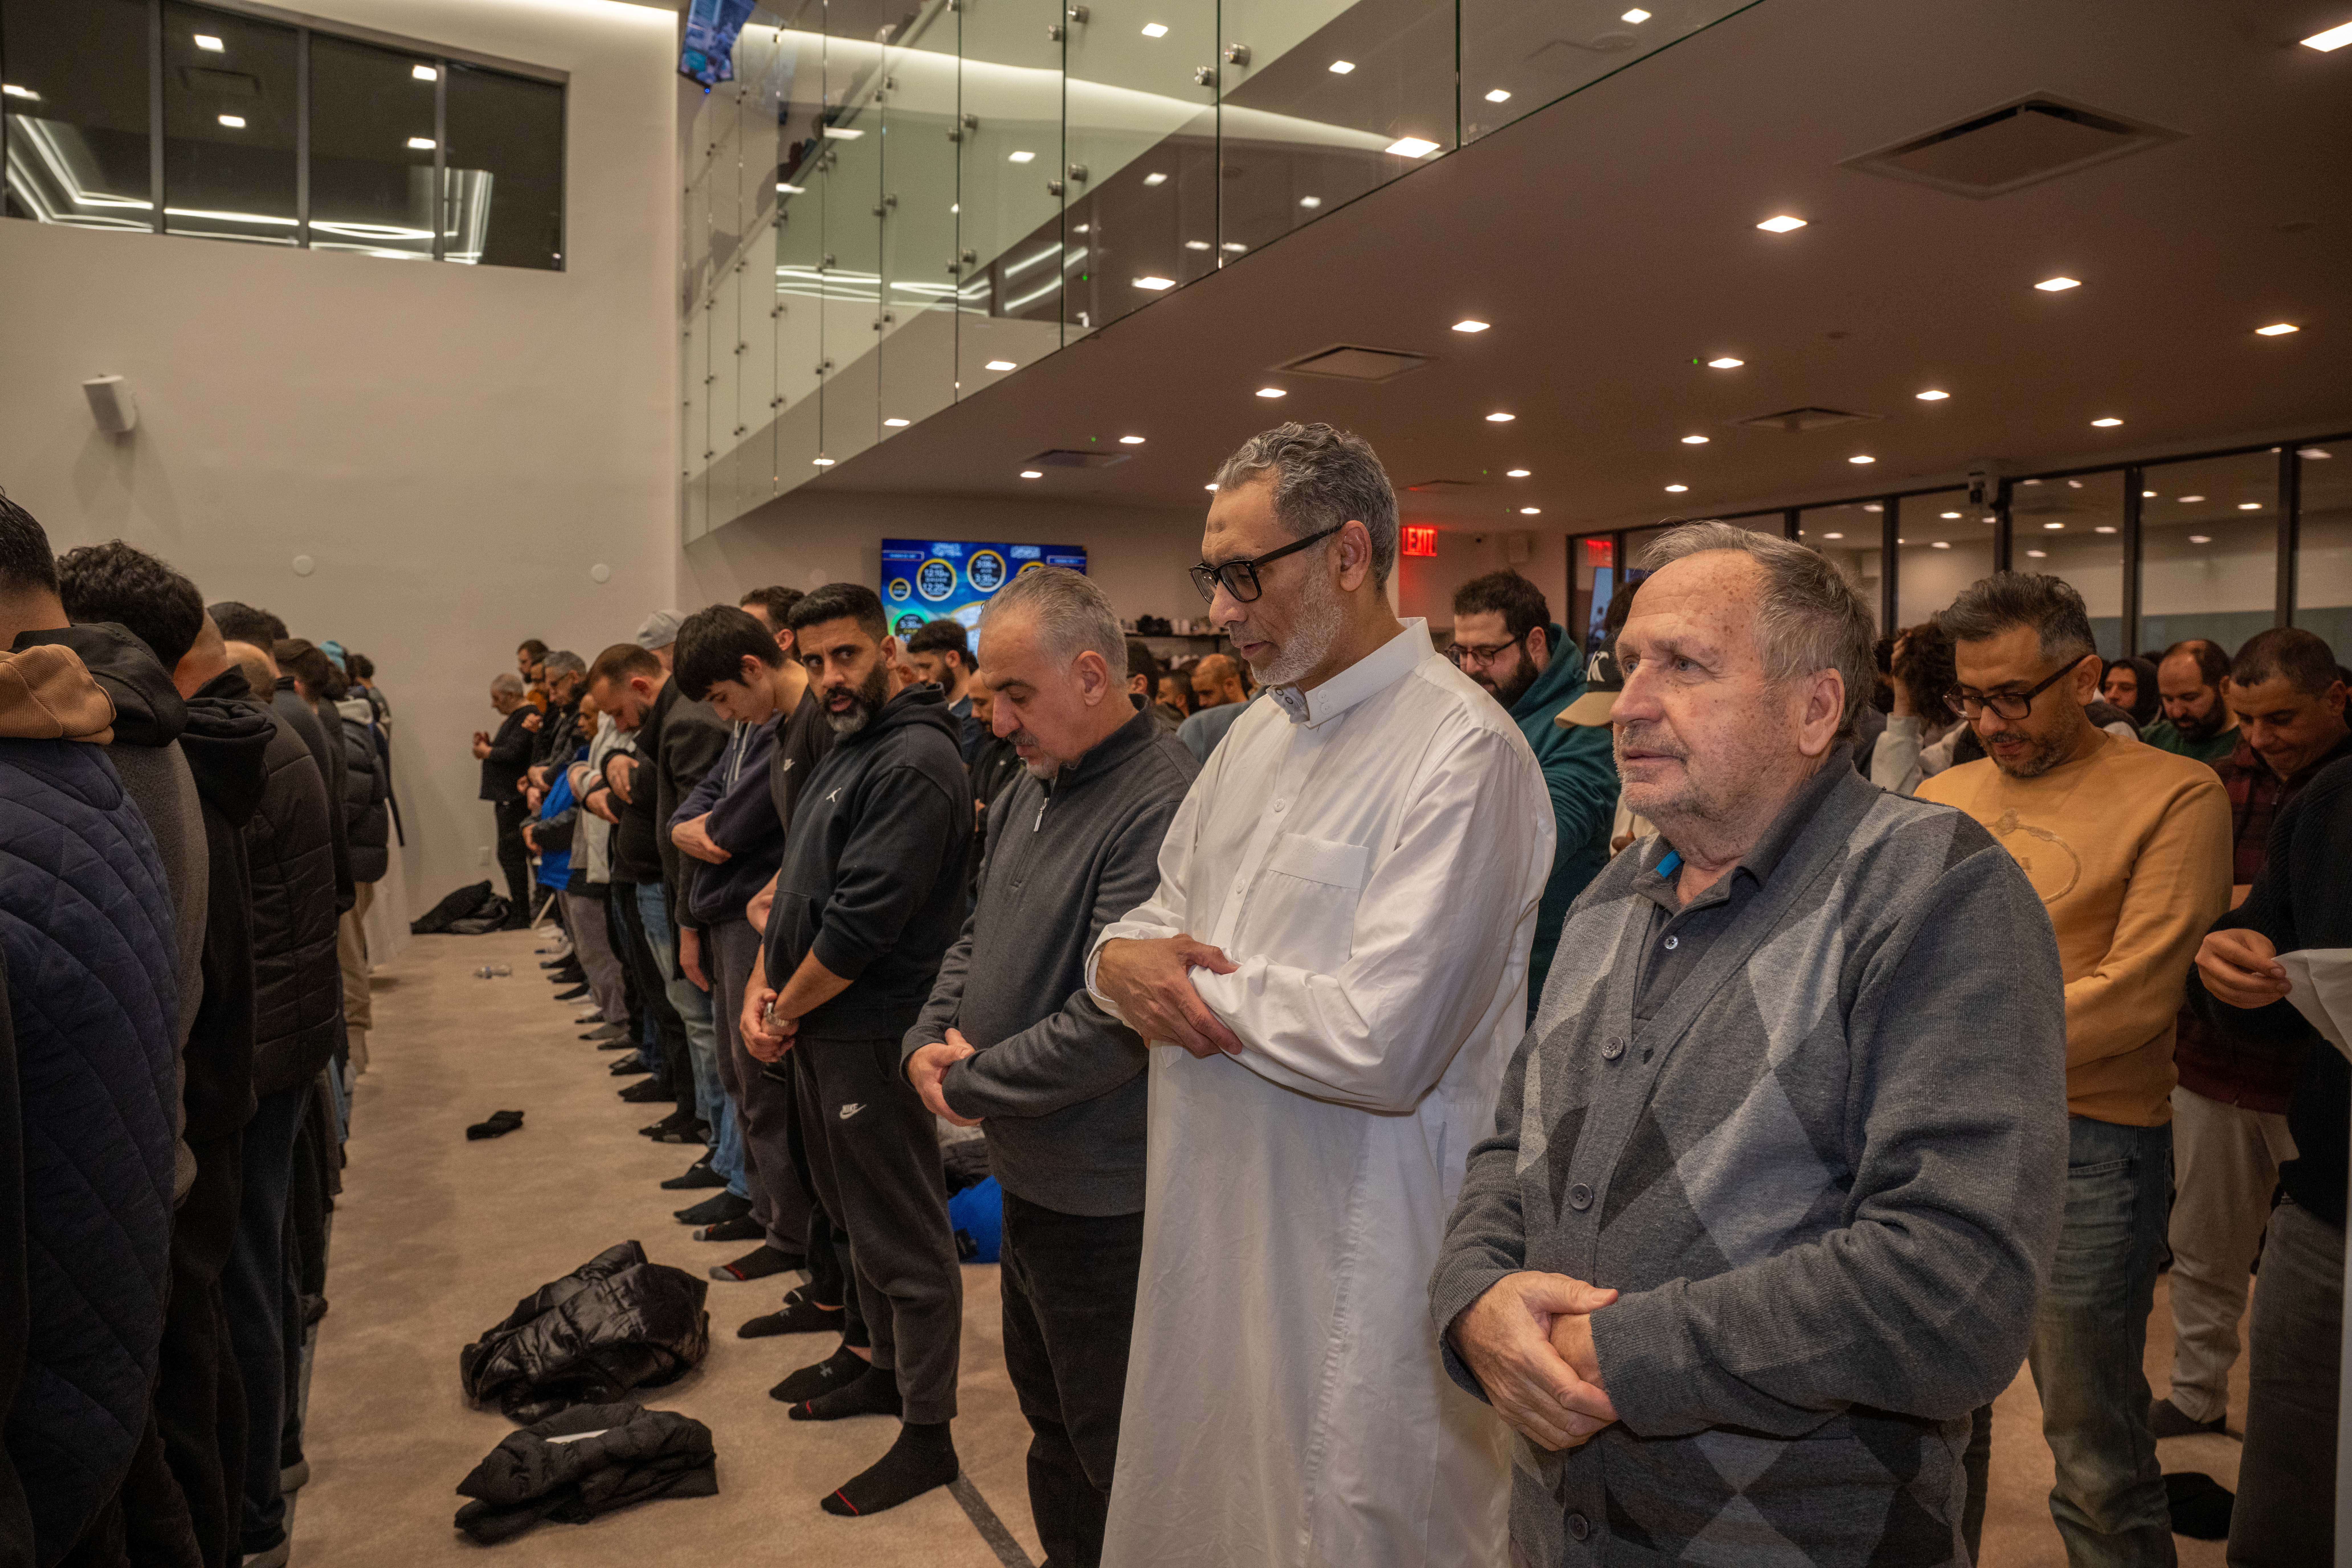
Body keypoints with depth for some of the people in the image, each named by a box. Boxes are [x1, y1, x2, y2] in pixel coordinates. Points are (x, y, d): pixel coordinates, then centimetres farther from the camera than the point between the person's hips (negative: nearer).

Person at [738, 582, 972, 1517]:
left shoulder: (915, 762, -19)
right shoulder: (845, 750, 14)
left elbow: (861, 920, -23)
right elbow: (798, 881, 16)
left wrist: (788, 1010, -11)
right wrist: (763, 985, 2)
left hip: (874, 1037, -10)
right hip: (820, 1031, 10)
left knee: (904, 1240, 2)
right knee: (857, 1217, 22)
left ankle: (927, 1435, 15)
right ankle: (886, 1368, 39)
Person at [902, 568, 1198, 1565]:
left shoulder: (1160, 806, -25)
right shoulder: (1031, 788, 6)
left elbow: (1111, 1024, -28)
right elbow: (978, 939, 16)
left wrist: (968, 1083, -15)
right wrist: (930, 1040, -2)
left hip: (1105, 1206, -9)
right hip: (1027, 1176, 9)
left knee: (1110, 1455, 9)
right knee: (1048, 1415, 26)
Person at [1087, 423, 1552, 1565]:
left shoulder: (1459, 751, -19)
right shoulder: (1257, 734, 9)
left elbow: (1380, 1043, -27)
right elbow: (1157, 919, 16)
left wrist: (1196, 985, -12)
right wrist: (1122, 960, -9)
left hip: (1359, 1257, -8)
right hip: (1210, 1220, 8)